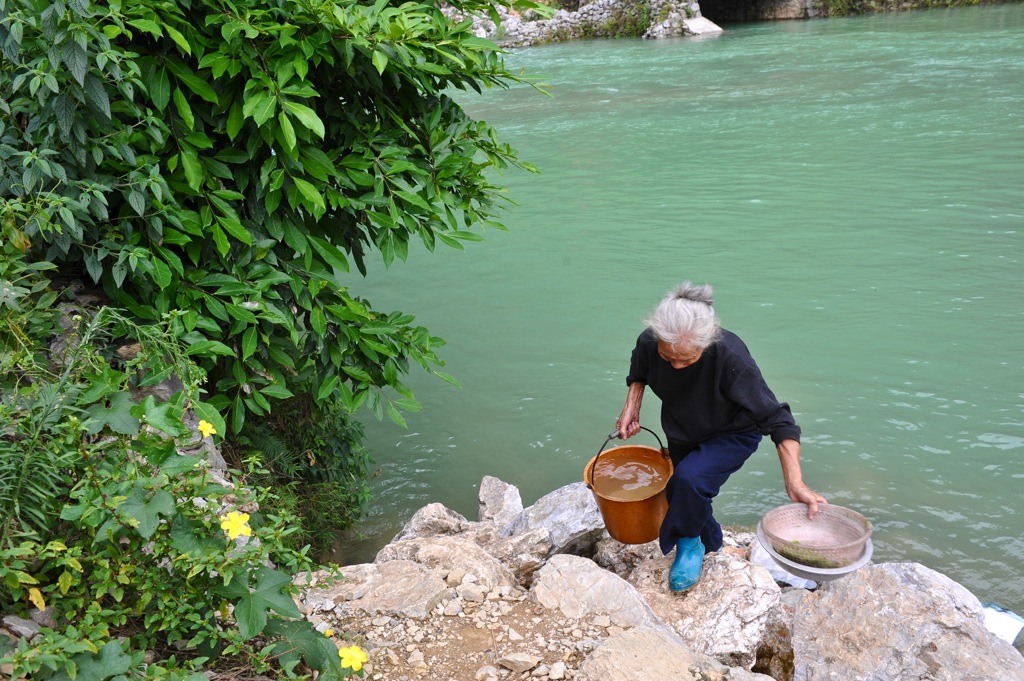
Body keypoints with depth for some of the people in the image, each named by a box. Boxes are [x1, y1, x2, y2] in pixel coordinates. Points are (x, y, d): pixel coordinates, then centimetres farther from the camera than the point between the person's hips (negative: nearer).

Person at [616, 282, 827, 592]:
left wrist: (795, 483, -38)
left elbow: (776, 419, -32)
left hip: (733, 435, -5)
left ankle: (690, 544, -3)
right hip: (682, 436, 5)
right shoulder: (648, 343, -27)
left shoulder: (730, 356, -39)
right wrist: (631, 408, -13)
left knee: (691, 477, -31)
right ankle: (711, 548, 45)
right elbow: (639, 373, 2)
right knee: (680, 497, 14)